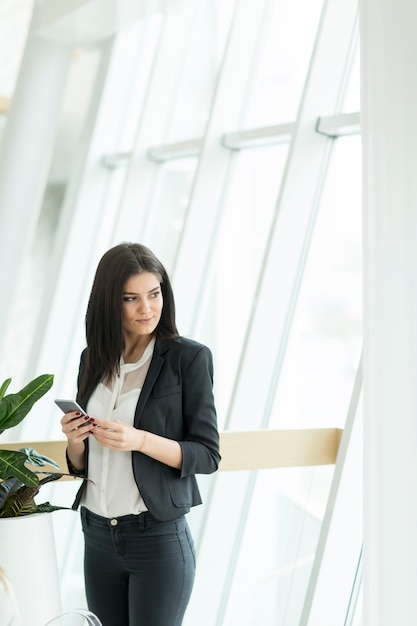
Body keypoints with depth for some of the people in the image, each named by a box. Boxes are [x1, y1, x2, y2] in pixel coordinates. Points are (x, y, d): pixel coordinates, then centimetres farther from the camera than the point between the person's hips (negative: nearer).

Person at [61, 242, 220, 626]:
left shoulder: (189, 357, -9)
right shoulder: (94, 359, 5)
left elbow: (208, 456, -9)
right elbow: (82, 464, 13)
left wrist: (140, 440, -24)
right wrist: (74, 442, -10)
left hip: (159, 538, -5)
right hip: (97, 536, 5)